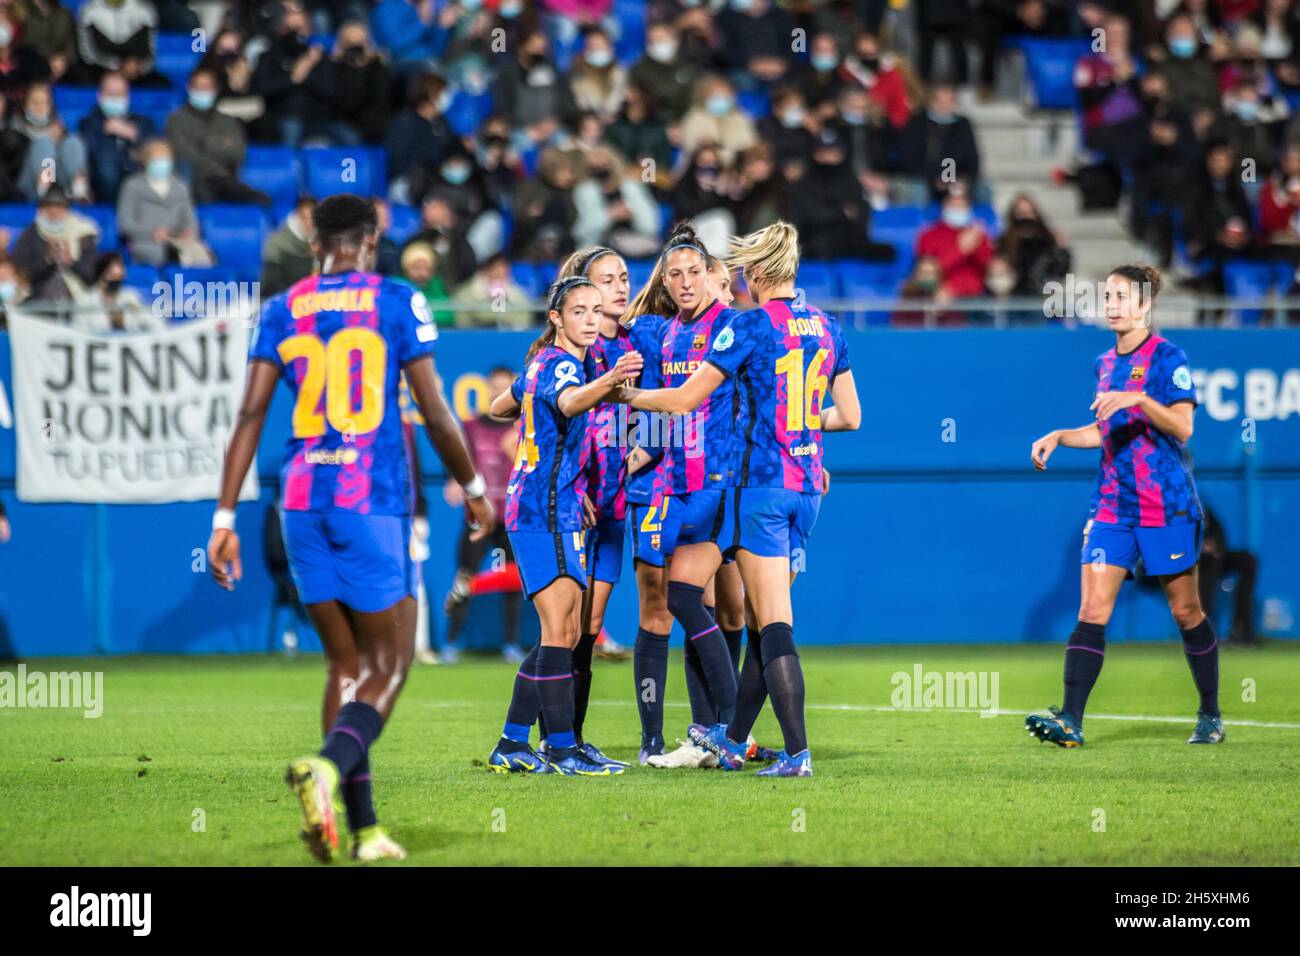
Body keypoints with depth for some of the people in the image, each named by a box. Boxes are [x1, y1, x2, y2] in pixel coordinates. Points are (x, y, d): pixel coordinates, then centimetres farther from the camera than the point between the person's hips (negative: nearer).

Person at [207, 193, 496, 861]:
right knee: (387, 667, 1)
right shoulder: (397, 302, 1)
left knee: (346, 666, 13)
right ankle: (327, 767, -28)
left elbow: (251, 415, 3)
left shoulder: (283, 309, 9)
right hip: (373, 499, -4)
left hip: (302, 503, 4)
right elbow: (435, 414, 0)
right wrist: (474, 490, 14)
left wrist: (224, 517, 3)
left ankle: (362, 829, 8)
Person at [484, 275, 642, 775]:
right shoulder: (561, 363, -13)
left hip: (530, 507, 10)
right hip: (547, 512, -10)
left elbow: (500, 406, 32)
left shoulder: (542, 361, 15)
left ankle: (511, 745, 13)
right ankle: (561, 747, -10)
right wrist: (606, 382, -58)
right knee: (560, 630, -11)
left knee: (563, 633, 11)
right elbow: (569, 402, -37)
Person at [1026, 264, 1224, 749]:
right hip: (1111, 505, 5)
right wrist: (1059, 437, 11)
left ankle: (1210, 715, 22)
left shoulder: (1166, 356, -7)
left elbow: (1182, 426, -17)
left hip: (1167, 507, -5)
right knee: (1092, 609, -8)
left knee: (1186, 611, 5)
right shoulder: (1105, 363, 13)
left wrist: (1139, 399, -29)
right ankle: (1070, 721, -15)